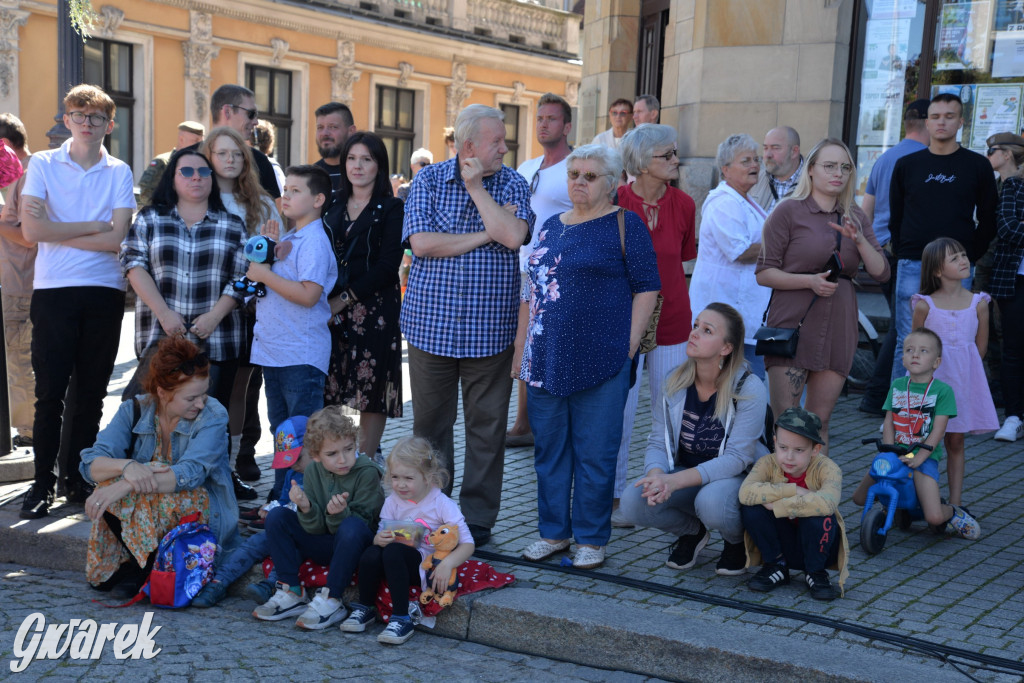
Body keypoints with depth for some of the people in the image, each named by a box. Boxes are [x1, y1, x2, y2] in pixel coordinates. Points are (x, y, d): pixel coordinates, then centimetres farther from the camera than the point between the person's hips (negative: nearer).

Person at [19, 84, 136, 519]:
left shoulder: (119, 172, 5)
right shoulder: (43, 164, 3)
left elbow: (116, 239, -6)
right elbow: (31, 231, -10)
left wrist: (56, 231, -8)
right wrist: (92, 226, -7)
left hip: (104, 292, 1)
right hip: (52, 291, -1)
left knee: (91, 393, 7)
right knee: (50, 392, -2)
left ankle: (80, 481, 18)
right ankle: (43, 484, 8)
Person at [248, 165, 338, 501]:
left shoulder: (314, 241, -13)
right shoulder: (287, 239, 15)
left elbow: (308, 295, -24)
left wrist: (265, 275, -17)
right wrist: (267, 257, 3)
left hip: (302, 355, -10)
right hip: (273, 348, 10)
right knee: (281, 428, 16)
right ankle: (281, 496, 26)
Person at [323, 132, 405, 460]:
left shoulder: (391, 208, -1)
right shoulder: (333, 205, 15)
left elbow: (388, 265, -9)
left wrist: (344, 299, -13)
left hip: (374, 307, -4)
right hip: (331, 308, 5)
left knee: (372, 388, 0)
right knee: (329, 388, 2)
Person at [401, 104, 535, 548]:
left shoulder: (512, 184, 3)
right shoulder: (429, 180, 3)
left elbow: (514, 236, -15)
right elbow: (421, 242, -11)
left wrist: (475, 187, -9)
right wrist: (487, 234, -11)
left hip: (490, 330, 0)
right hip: (432, 323, 1)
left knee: (487, 426, 5)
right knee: (430, 424, 9)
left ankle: (478, 517, 16)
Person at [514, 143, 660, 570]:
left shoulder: (624, 225, -1)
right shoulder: (552, 227, 15)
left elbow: (647, 287, -4)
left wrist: (629, 345, -10)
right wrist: (521, 347, 16)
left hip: (599, 361, -5)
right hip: (546, 360, 6)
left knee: (594, 453, 2)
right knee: (548, 449, 11)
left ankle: (591, 538, 15)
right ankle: (553, 531, 24)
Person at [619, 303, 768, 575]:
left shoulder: (749, 389, -18)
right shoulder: (675, 382, -4)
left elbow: (736, 459, -22)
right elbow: (658, 442, -2)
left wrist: (675, 481, -32)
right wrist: (656, 475, -26)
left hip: (739, 478, -4)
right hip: (687, 477, 4)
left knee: (711, 502, -39)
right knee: (633, 502, -23)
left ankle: (738, 541, 0)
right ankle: (692, 532, 10)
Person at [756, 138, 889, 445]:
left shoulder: (855, 217, 12)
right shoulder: (789, 211, -2)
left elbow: (881, 273, 7)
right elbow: (764, 272, -5)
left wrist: (859, 239, -8)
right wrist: (809, 281, -18)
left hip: (837, 331, 5)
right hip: (793, 327, -4)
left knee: (819, 422, 8)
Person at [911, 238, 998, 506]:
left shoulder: (978, 303, 0)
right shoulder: (924, 305, -5)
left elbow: (980, 346, 7)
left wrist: (962, 369, 5)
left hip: (964, 380, 2)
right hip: (930, 378, -2)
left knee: (955, 442, 8)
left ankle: (955, 504, 14)